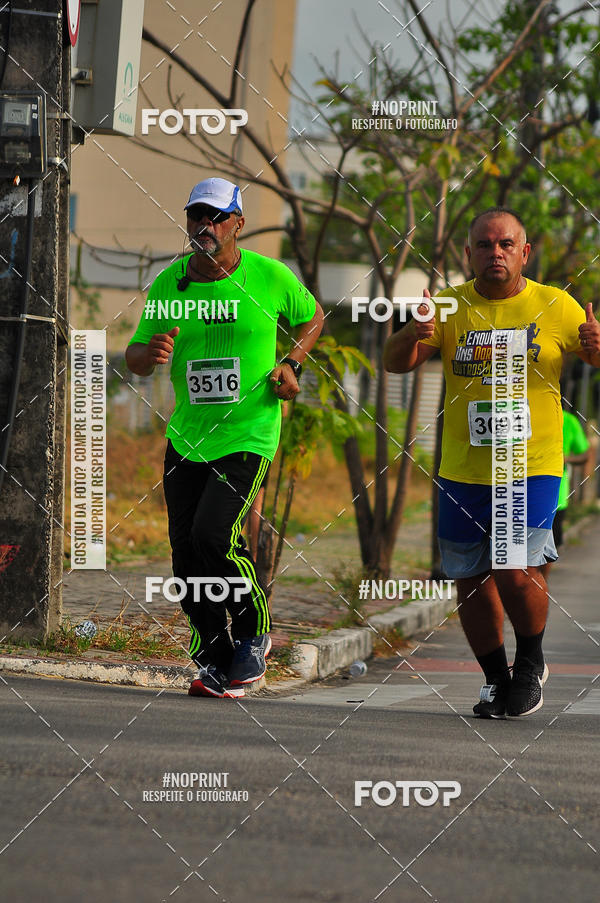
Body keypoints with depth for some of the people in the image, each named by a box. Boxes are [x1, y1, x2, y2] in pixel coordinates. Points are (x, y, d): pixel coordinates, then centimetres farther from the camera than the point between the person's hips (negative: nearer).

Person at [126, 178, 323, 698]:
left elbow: (313, 318, 16)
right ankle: (213, 662, 15)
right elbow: (134, 361, 7)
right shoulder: (169, 283, 2)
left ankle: (255, 631, 5)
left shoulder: (271, 278, -4)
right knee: (186, 551, 0)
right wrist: (150, 353, -16)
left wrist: (290, 364, -1)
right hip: (186, 435, 4)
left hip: (249, 434, -4)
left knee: (213, 535, -19)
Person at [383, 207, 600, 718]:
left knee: (516, 572, -15)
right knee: (472, 584, 8)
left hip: (533, 465, -3)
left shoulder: (556, 307, 0)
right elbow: (396, 363, -4)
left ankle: (531, 664, 12)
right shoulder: (450, 306, 2)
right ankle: (497, 681, 28)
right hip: (463, 470, 3)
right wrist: (413, 335, -27)